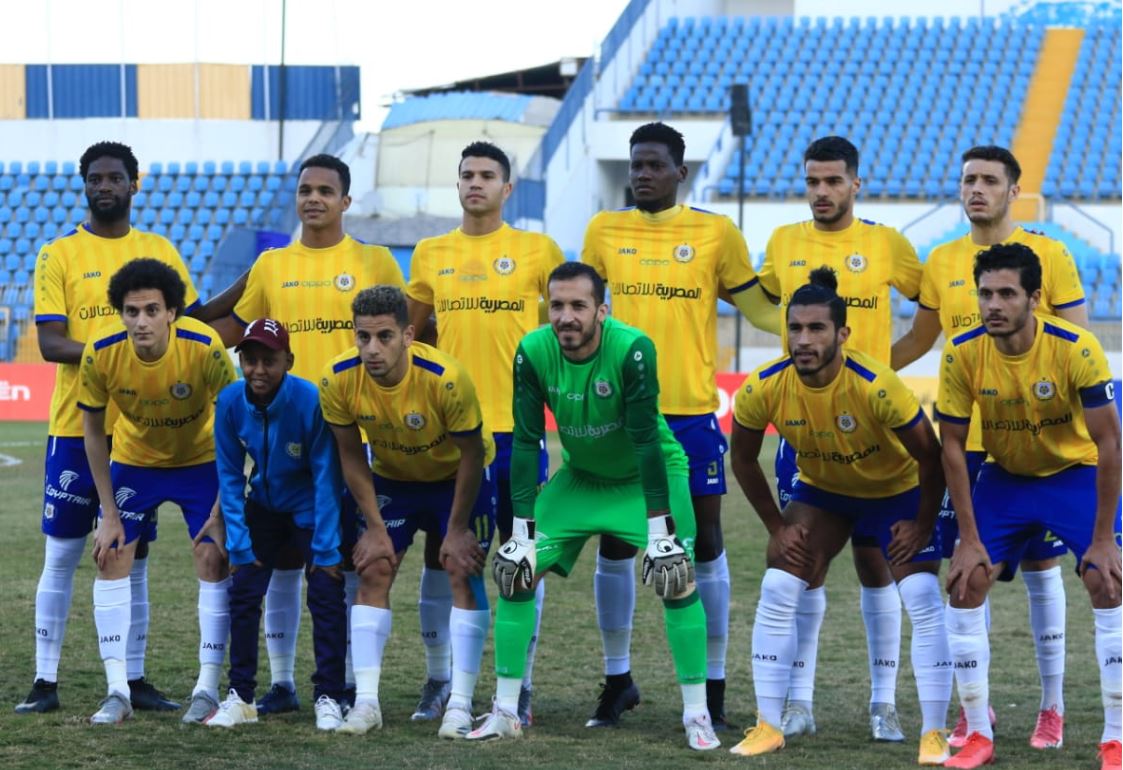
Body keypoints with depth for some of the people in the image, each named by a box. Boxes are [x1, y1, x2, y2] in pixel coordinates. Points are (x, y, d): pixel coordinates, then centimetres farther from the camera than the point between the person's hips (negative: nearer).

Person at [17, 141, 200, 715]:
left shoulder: (160, 252, 9)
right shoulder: (59, 255, 0)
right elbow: (50, 343, -9)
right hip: (76, 426, -3)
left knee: (133, 555, 8)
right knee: (61, 554, 0)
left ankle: (134, 679, 14)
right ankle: (45, 682, 5)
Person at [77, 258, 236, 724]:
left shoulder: (204, 348, -31)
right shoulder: (101, 353, -26)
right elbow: (93, 430, -11)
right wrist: (109, 514, -11)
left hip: (202, 460, -2)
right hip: (133, 460, 2)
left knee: (213, 560, -11)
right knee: (111, 558, -7)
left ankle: (208, 689, -1)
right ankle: (117, 692, -1)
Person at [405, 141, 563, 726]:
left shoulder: (538, 251, 1)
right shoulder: (431, 254, 9)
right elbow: (410, 332, 20)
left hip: (516, 426, -2)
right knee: (439, 552, 4)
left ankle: (521, 685, 7)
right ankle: (437, 680, 14)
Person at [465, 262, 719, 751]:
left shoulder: (633, 349, -30)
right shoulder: (533, 352, -21)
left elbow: (646, 440, -29)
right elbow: (526, 443, -16)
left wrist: (660, 531, -30)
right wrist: (523, 532, -17)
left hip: (648, 474, -3)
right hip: (579, 478, 4)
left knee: (678, 578, -19)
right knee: (516, 574, -5)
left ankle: (697, 715, -6)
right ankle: (505, 712, 6)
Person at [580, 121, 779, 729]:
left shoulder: (716, 233, -1)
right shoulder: (605, 231, 6)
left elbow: (757, 307, 5)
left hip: (692, 411, -2)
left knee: (704, 544, 2)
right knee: (614, 545, 6)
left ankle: (713, 683, 11)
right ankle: (617, 677, 19)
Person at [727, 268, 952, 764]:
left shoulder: (875, 387, -34)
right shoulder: (763, 389, -24)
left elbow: (929, 455, -22)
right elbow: (743, 460, -5)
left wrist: (922, 525, -16)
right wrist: (777, 527, -4)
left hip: (896, 490, -3)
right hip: (821, 490, 3)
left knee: (923, 599, -15)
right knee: (777, 592, -9)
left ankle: (934, 733, -6)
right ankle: (768, 727, 1)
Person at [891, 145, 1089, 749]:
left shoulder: (1048, 256, -3)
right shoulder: (941, 263, 6)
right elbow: (920, 338, 19)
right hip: (963, 440, 3)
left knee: (1039, 565, 3)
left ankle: (1052, 706, 13)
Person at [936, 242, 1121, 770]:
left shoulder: (1075, 349, -28)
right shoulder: (962, 354, -20)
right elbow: (952, 446, -11)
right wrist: (969, 538, -13)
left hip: (1077, 474, -3)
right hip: (1005, 477, 3)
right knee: (964, 586, -9)